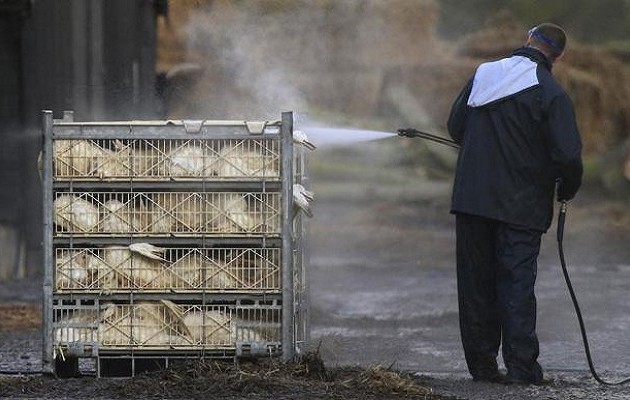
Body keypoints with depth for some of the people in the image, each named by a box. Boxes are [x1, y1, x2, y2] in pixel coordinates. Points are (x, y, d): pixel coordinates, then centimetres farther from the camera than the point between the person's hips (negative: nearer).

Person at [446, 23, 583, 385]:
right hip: (522, 206, -4)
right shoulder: (552, 94, -11)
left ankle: (482, 364, 14)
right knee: (517, 283, -1)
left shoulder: (483, 76, 7)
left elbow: (455, 128, 15)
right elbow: (568, 154, -16)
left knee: (476, 283, 11)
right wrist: (568, 189, 4)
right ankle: (521, 366, -5)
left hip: (471, 197, 4)